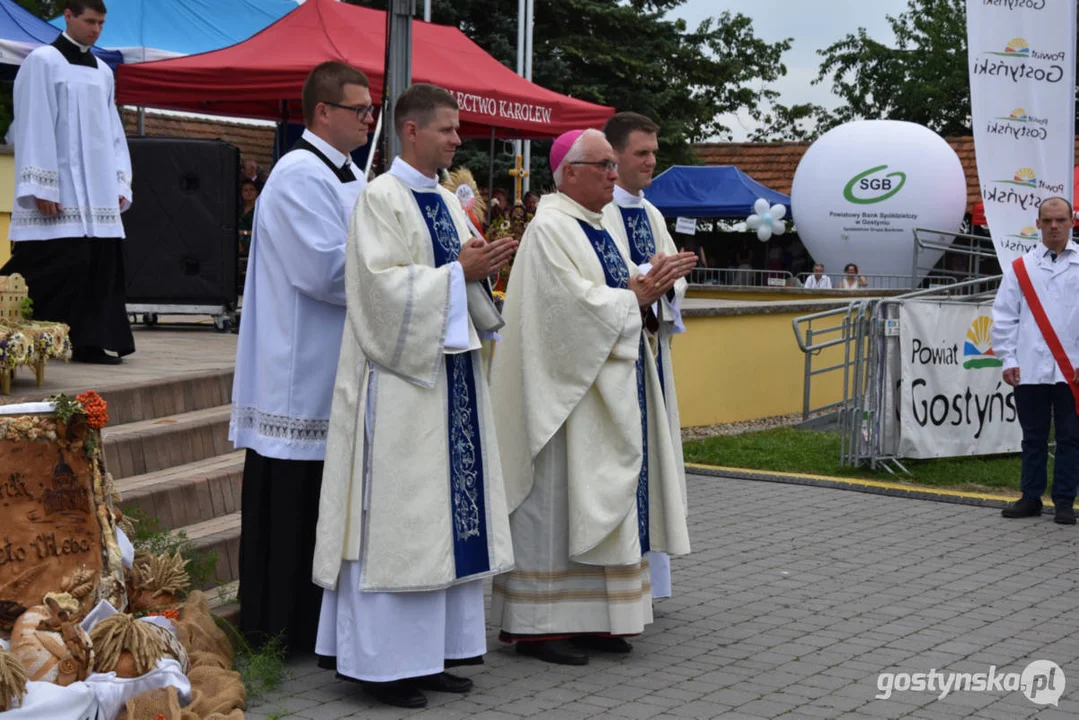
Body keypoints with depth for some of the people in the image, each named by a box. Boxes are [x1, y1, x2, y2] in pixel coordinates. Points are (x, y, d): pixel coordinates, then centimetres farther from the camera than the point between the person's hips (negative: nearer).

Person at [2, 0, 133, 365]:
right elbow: (34, 126, -10)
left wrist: (120, 184, 9)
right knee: (57, 267, -11)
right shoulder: (42, 61, -4)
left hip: (98, 191, 7)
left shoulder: (103, 72, 16)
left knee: (100, 267, 2)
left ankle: (90, 342, 5)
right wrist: (41, 187, -16)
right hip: (59, 190, -7)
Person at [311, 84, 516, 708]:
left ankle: (432, 651, 16)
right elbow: (384, 284, -18)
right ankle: (384, 661, 2)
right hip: (399, 376, -9)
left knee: (449, 511, 9)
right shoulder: (382, 199, -10)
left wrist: (483, 265, -1)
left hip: (451, 372, 9)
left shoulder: (448, 201, 15)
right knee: (396, 514, -5)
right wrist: (459, 272, -17)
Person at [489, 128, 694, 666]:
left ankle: (589, 617, 17)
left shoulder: (597, 227, 16)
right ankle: (539, 625, 2)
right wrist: (638, 296, -12)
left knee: (600, 499, 10)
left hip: (611, 390, 10)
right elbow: (574, 306, -21)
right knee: (555, 501, -4)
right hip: (568, 390, -9)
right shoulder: (550, 230, -13)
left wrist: (649, 288, -2)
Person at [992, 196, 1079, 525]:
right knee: (1033, 436, 9)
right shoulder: (1021, 267, 7)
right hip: (1029, 370, 1)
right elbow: (1004, 317, 8)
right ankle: (1031, 497, 18)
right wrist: (1007, 360, 1)